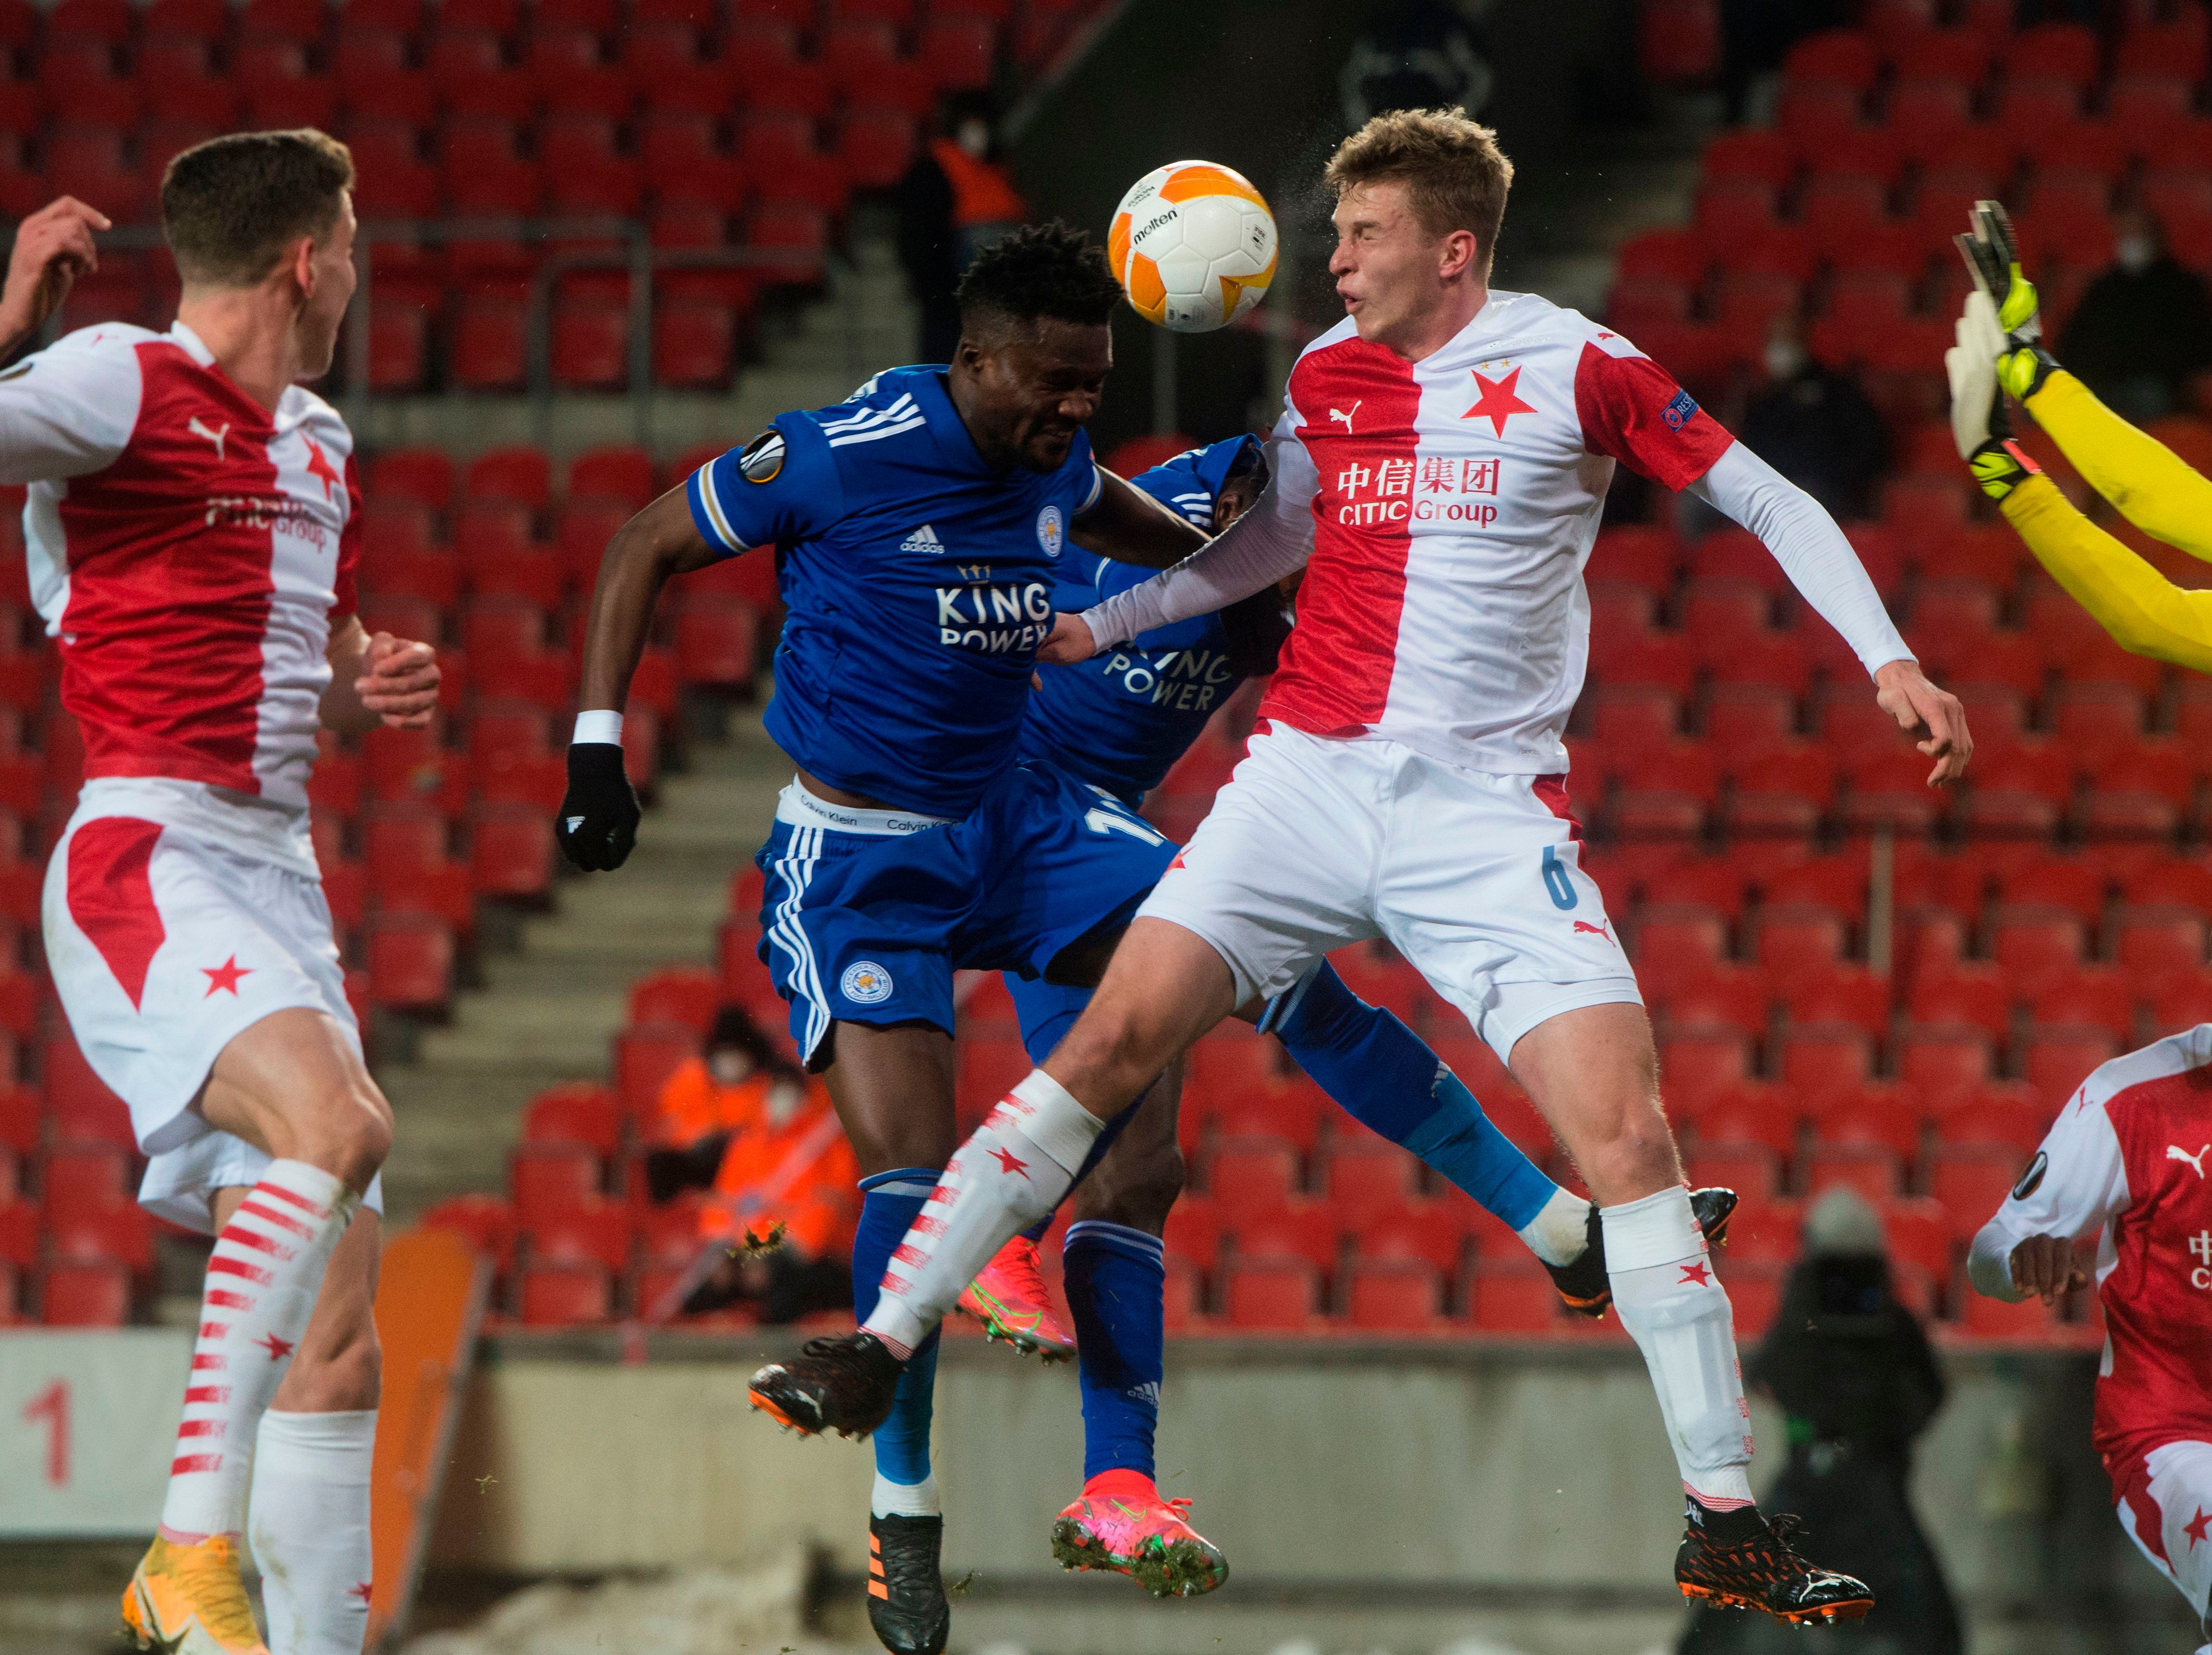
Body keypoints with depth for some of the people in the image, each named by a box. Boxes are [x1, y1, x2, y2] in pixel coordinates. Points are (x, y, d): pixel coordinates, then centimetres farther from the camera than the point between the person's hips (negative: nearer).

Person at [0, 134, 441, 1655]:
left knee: (340, 1352, 2)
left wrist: (377, 690, 14)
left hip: (279, 884, 8)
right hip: (146, 863, -8)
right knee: (335, 1121, -33)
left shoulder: (319, 445, 21)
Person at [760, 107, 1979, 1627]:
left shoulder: (1574, 366, -5)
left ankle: (1725, 1521, -8)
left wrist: (1890, 661, -9)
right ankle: (885, 1344, -2)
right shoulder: (1325, 372, 9)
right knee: (1110, 1044, -9)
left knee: (1625, 1131, -14)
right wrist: (1098, 627, 26)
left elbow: (1767, 501, 1)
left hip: (1490, 814, -4)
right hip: (1312, 771, 4)